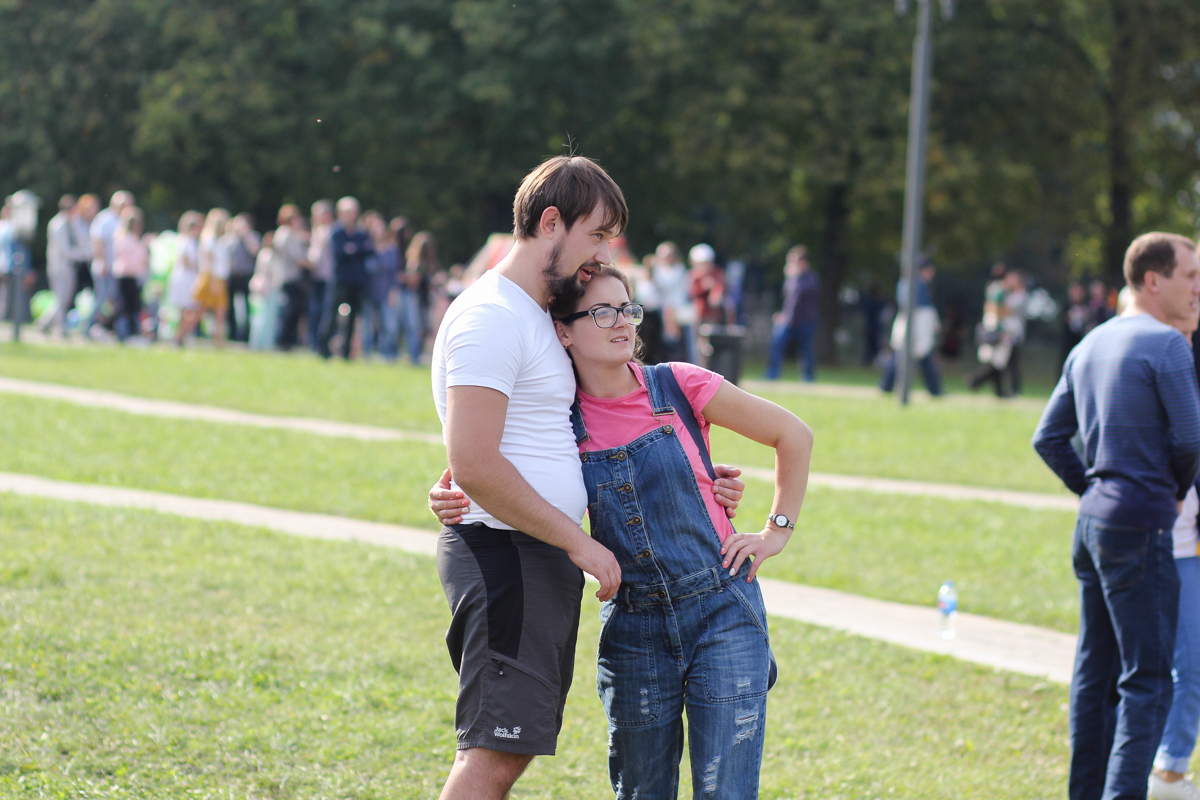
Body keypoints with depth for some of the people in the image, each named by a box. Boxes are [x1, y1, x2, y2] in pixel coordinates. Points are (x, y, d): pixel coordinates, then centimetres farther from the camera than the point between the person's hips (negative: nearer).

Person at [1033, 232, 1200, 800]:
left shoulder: (1090, 345, 14)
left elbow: (1048, 438, 17)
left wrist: (1091, 489, 15)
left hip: (1093, 519, 8)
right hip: (1140, 527, -8)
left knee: (1096, 669, 13)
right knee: (1146, 679, -7)